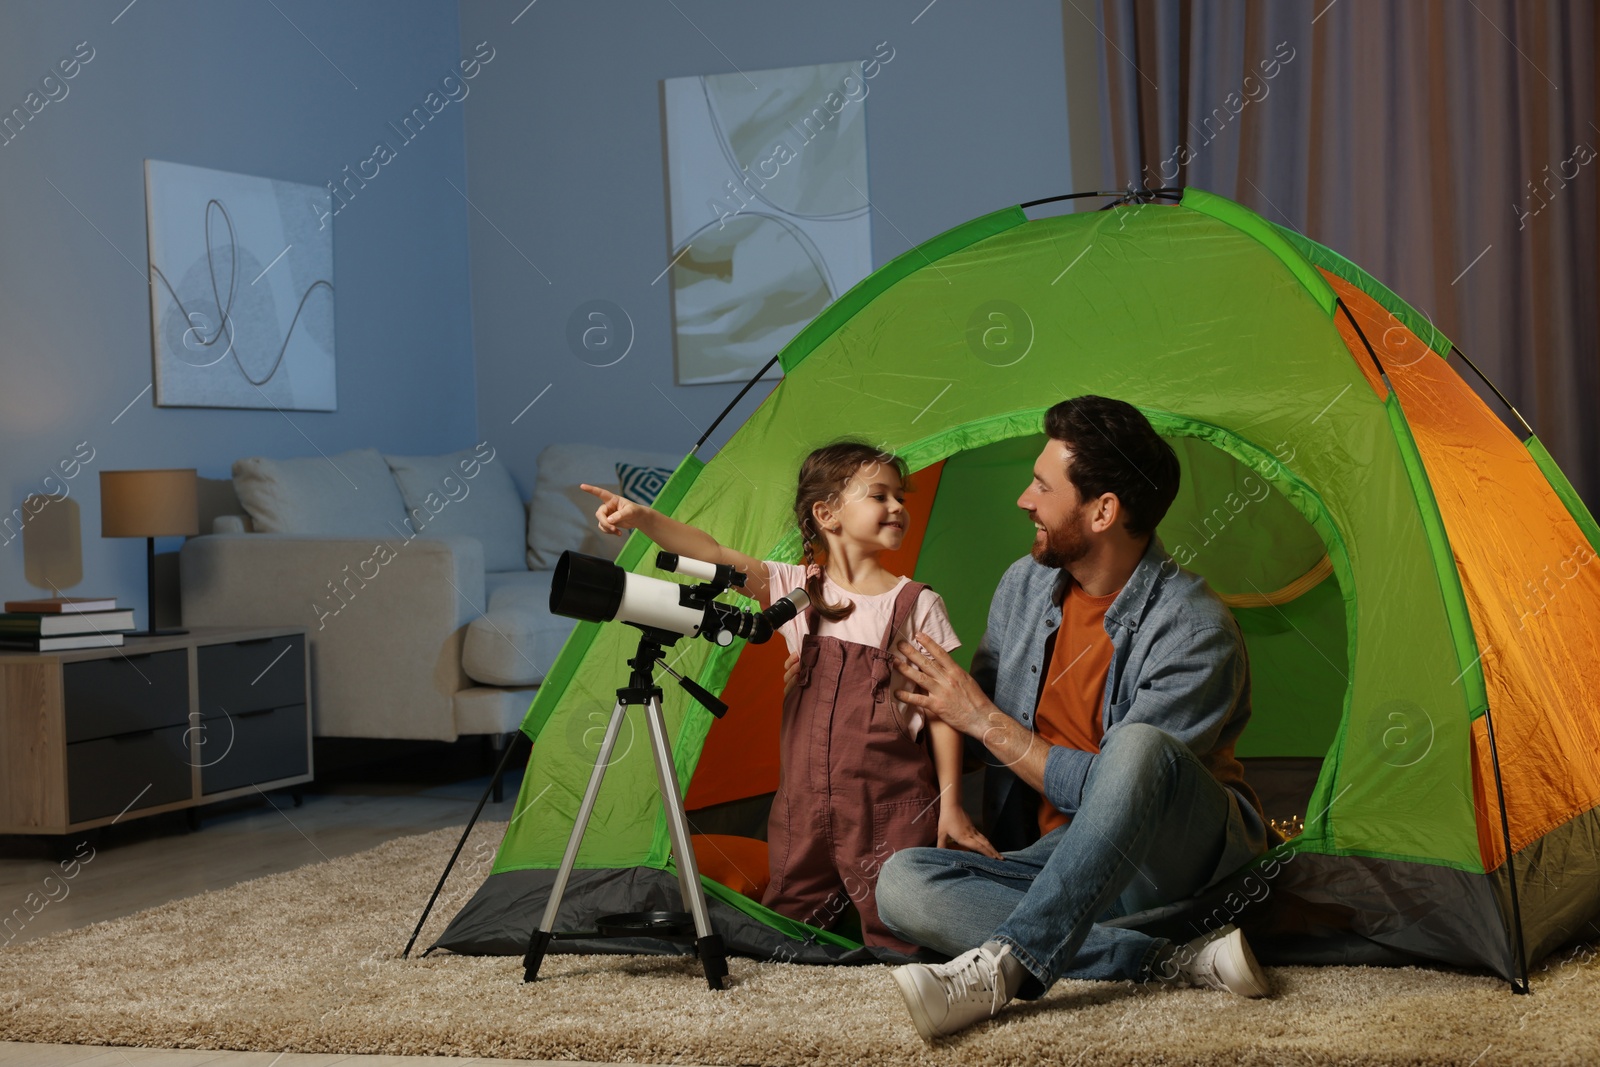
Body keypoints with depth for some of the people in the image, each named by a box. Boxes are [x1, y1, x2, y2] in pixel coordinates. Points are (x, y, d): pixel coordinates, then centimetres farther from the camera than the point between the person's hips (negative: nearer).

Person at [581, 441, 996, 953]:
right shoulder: (796, 589, 4)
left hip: (889, 809, -3)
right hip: (805, 804, 3)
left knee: (897, 943, -6)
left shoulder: (917, 606, -2)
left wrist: (950, 802, -3)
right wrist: (642, 517, -22)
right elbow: (713, 555, -7)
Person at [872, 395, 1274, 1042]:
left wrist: (985, 721, -16)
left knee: (1140, 747, -39)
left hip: (1183, 860, -6)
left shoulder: (1195, 632, -19)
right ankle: (1177, 959, -28)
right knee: (902, 882, -22)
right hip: (1065, 860, 6)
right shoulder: (1024, 587, 3)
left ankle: (1003, 965, -40)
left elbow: (1115, 792, -19)